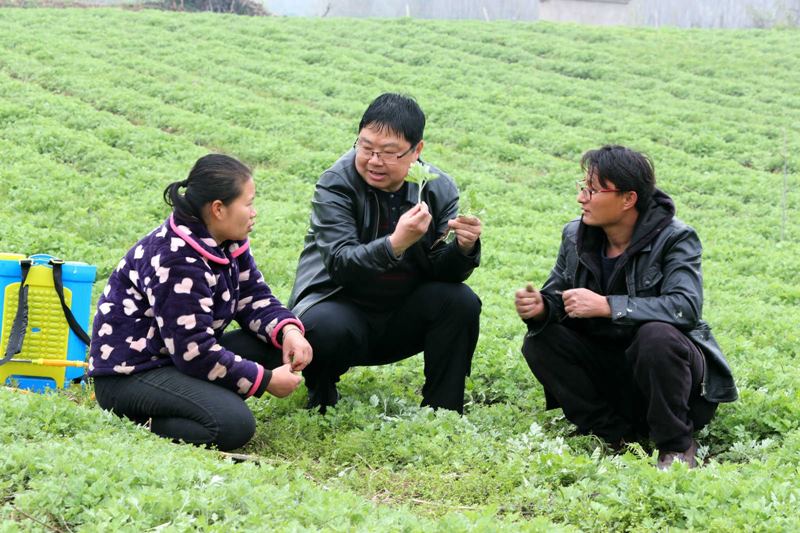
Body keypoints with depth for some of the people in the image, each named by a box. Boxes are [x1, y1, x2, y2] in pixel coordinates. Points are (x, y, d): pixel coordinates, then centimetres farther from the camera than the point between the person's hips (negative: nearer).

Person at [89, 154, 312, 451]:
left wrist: (288, 330, -13)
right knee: (234, 426, -30)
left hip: (180, 358, 10)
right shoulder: (177, 261, -25)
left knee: (278, 345, -3)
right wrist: (266, 380, -18)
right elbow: (194, 352, -25)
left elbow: (254, 298, 10)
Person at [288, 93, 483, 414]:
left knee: (461, 302, -21)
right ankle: (320, 394, -2)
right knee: (327, 329, -37)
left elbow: (441, 271, -7)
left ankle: (442, 412, -6)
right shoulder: (336, 184, -15)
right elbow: (339, 263, -28)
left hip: (401, 319, 4)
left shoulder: (439, 189, -3)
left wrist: (463, 248, -30)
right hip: (340, 305, -4)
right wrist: (396, 244, -44)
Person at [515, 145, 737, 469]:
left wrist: (606, 306, -36)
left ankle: (677, 446, -16)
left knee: (655, 335, -37)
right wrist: (540, 307, -23)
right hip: (607, 365, 5)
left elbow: (685, 307, -32)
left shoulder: (675, 239, -17)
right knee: (539, 341, -13)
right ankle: (614, 434, -7)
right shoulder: (576, 236, 0)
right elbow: (557, 295, 3)